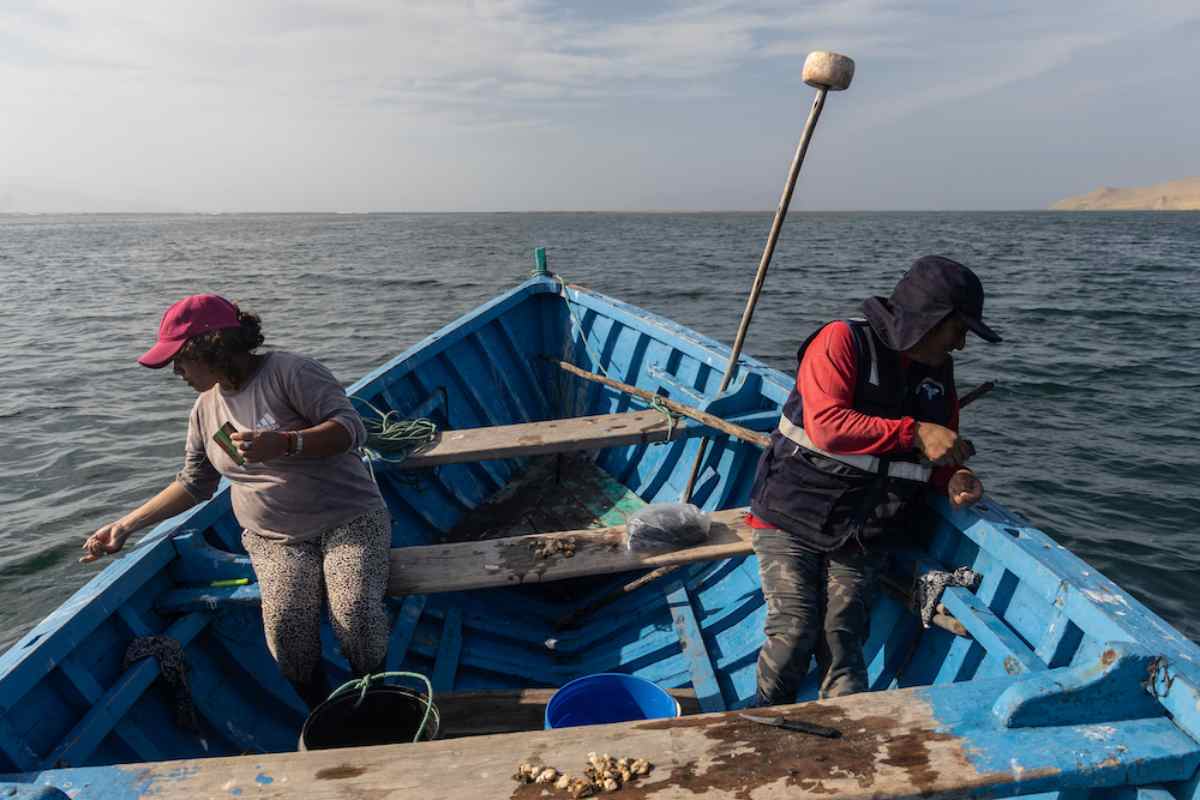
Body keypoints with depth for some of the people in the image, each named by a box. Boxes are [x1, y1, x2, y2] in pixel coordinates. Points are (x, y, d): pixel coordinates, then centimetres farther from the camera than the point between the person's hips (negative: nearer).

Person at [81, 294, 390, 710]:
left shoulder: (289, 371, -8)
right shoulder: (206, 409, 12)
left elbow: (352, 427, -17)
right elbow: (193, 483, 23)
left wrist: (283, 444, -31)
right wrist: (126, 525, 17)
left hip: (348, 519, -4)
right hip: (274, 538, 4)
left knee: (357, 615, -28)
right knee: (285, 626, -24)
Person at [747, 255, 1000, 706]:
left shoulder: (938, 374, 11)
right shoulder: (843, 341, -10)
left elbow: (938, 457, 21)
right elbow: (826, 426, -24)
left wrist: (954, 479, -2)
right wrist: (912, 433, -24)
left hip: (862, 538, 5)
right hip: (792, 520, -5)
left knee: (842, 643, -5)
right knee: (794, 632, -10)